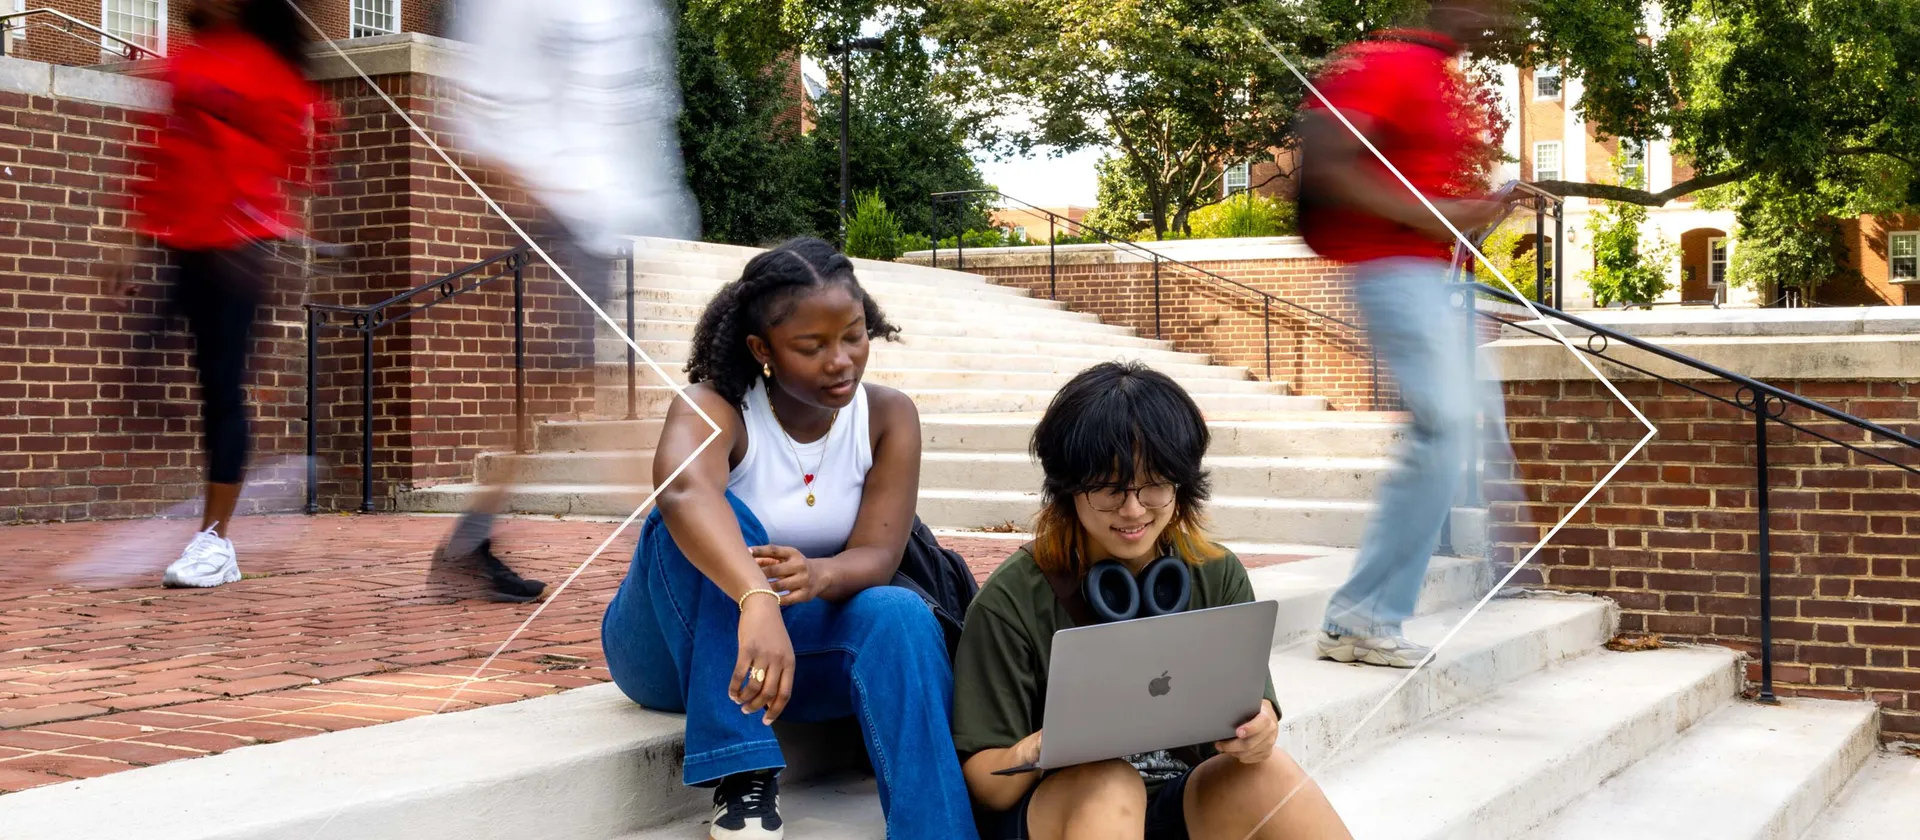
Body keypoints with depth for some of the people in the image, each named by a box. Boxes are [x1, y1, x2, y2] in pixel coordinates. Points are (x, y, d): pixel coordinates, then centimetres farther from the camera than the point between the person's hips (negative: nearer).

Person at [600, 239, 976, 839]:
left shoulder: (888, 416, -8)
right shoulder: (714, 407, -21)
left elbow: (877, 557, -19)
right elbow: (683, 490, -45)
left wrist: (817, 575, -44)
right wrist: (756, 600, -64)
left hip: (796, 640, 3)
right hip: (678, 644, -2)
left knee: (899, 615, -30)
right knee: (719, 519, -34)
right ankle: (741, 776, -31)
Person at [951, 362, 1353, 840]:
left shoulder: (1218, 577, 3)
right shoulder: (1012, 602, -8)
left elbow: (1255, 709, 1)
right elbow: (984, 782, -8)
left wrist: (1255, 732, -24)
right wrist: (1035, 753, -31)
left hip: (1194, 802, 3)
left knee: (1268, 773, -27)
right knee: (1107, 785, -35)